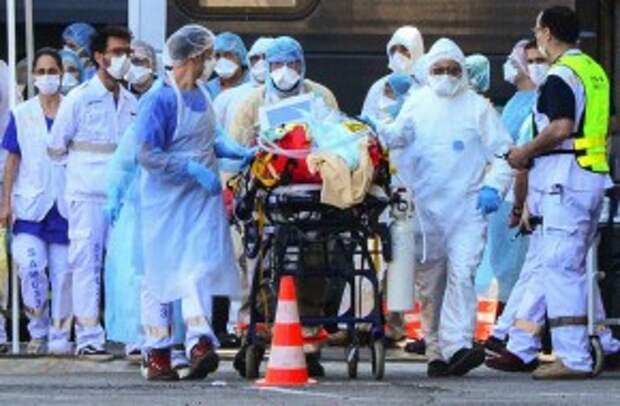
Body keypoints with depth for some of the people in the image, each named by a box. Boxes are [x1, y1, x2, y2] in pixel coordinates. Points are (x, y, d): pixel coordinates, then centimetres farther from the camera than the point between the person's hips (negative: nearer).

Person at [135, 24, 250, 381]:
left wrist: (237, 151, 4)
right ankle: (157, 354, 11)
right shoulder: (160, 99, -14)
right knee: (163, 271, 3)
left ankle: (200, 342, -18)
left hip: (202, 196, 5)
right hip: (167, 198, -5)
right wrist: (194, 169, -23)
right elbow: (147, 155, -18)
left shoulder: (202, 94, 9)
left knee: (201, 265, -9)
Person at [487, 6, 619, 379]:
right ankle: (522, 349, 18)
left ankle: (574, 359, -10)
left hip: (564, 177, -10)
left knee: (561, 268, -8)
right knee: (543, 265, 14)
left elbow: (561, 128, -24)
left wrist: (525, 153, -10)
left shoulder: (561, 76, -13)